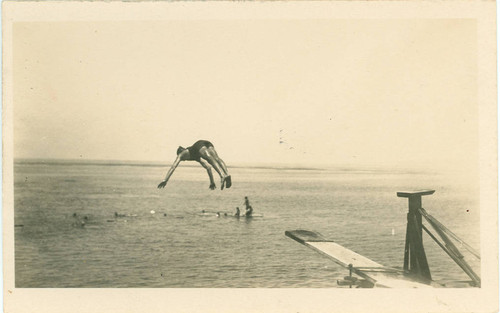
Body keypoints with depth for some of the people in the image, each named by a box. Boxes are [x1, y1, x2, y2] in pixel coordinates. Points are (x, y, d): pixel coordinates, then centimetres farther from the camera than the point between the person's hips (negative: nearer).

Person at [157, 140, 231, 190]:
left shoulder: (181, 154, 35)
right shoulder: (197, 157, 45)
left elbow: (173, 167, 31)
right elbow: (208, 167, 48)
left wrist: (165, 180, 33)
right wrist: (212, 182, 50)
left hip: (199, 144, -5)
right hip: (208, 144, 5)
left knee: (212, 159, -31)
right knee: (217, 159, -21)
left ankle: (223, 176, -54)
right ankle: (227, 174, -50)